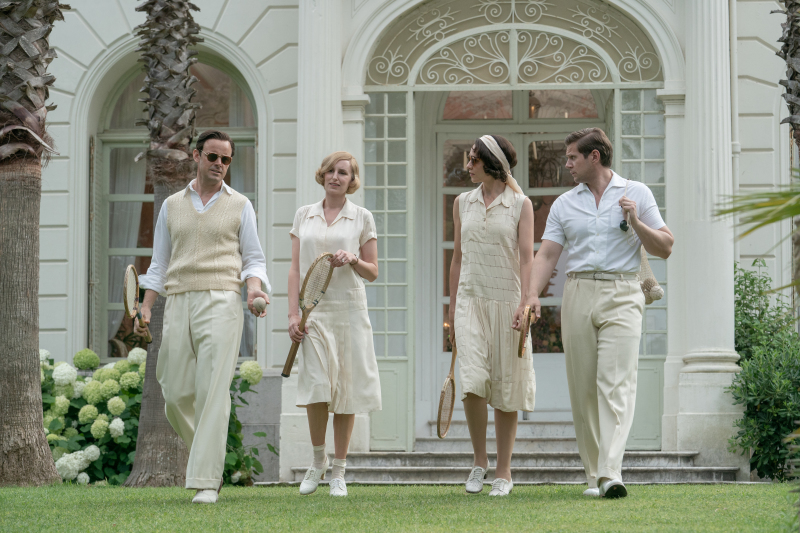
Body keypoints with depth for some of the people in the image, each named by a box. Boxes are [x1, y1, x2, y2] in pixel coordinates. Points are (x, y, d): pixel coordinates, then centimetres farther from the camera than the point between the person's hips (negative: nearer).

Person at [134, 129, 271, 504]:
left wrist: (254, 288, -12)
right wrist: (145, 308, 7)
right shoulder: (172, 206, 17)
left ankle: (205, 480, -15)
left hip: (221, 301, -3)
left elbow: (253, 259, 9)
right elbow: (159, 264, 18)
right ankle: (204, 453, 26)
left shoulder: (239, 206, 10)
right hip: (178, 304, 3)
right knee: (176, 394, 0)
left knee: (212, 392, -13)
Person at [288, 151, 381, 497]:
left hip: (349, 309, 0)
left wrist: (353, 260, -13)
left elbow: (373, 273, 8)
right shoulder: (304, 215, 10)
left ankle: (339, 472, 8)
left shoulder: (362, 218, 6)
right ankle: (318, 461, 8)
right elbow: (295, 268, 9)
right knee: (316, 387, -13)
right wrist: (293, 313, 0)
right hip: (314, 311, 0)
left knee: (346, 391, 0)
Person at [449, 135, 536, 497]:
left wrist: (524, 304, -16)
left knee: (505, 385, 1)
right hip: (471, 300, 2)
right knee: (472, 380, -14)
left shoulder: (520, 205, 1)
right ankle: (479, 461, 3)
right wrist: (452, 308, 15)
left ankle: (503, 471, 10)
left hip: (506, 300, -2)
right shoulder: (463, 203, 12)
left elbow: (526, 258, -5)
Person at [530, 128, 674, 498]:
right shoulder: (564, 204, 14)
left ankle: (611, 475, -25)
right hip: (578, 294, 3)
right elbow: (547, 255, 6)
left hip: (621, 296, -3)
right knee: (583, 389, 2)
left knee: (616, 384, -15)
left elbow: (665, 248, 6)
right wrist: (533, 296, -9)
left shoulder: (636, 194, 8)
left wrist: (636, 222, -10)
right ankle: (594, 475, 11)